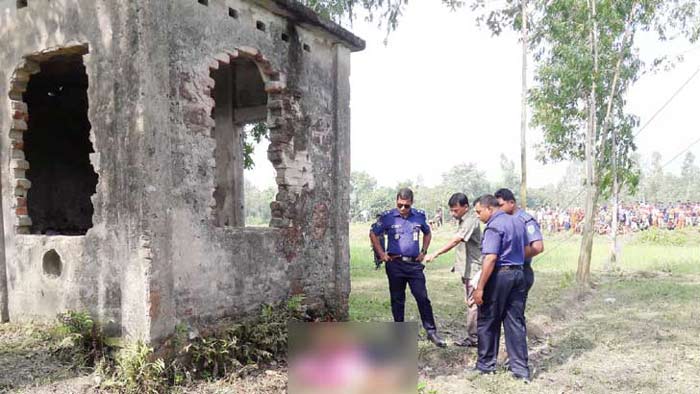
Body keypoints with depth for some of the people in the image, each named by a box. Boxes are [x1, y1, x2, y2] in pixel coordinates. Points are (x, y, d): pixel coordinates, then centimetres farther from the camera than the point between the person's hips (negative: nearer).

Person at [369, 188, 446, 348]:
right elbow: (373, 234, 7)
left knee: (422, 298, -1)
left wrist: (423, 252, 10)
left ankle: (431, 331, 9)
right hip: (395, 264, -1)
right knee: (397, 300, 8)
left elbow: (427, 233, 21)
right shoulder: (388, 217, -4)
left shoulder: (419, 216, 3)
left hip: (414, 264, 1)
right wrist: (381, 254, 1)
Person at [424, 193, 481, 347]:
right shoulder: (463, 221, 12)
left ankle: (472, 337, 6)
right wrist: (457, 263, 16)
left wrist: (435, 254, -34)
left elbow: (455, 241, -29)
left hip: (473, 269, -10)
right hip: (468, 269, 10)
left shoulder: (471, 221, -19)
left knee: (472, 303, -3)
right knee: (470, 302, 15)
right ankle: (473, 336, 25)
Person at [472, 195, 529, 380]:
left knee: (488, 322, 6)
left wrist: (480, 288, -21)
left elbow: (490, 259, -22)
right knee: (516, 322, 10)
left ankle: (486, 364, 16)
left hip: (499, 275, -8)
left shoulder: (494, 226, -15)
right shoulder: (518, 222, 12)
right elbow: (524, 250, 18)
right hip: (518, 274, 8)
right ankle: (520, 368, 13)